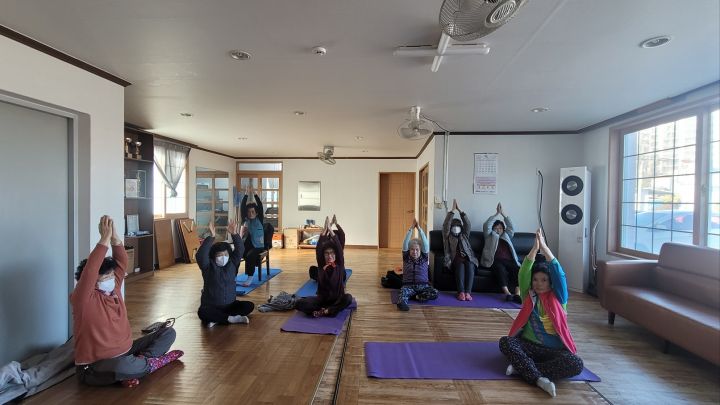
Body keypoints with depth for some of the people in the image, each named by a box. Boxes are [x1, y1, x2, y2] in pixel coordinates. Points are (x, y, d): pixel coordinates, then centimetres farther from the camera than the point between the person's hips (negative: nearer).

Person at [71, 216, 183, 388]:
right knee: (121, 366, -42)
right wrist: (104, 238, -35)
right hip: (95, 367, -7)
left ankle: (138, 363, -18)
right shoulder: (83, 299, -17)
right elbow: (89, 271, -33)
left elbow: (121, 263, -7)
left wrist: (114, 236, -22)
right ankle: (153, 362, -11)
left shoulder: (114, 288, 2)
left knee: (168, 332, 1)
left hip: (125, 352, 7)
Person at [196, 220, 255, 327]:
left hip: (229, 305, 4)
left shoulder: (232, 264, 0)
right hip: (211, 306, -3)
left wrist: (234, 234, -27)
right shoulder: (208, 266, -8)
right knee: (202, 312, -34)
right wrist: (211, 236, -35)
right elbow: (200, 255, -26)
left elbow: (239, 251, -13)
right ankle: (232, 319, -23)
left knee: (249, 306, -17)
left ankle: (218, 319, -19)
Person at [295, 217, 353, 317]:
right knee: (299, 304, -24)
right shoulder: (321, 265, -1)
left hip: (337, 299, -1)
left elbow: (339, 248, -17)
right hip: (322, 298, 1)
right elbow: (319, 248, -14)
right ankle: (330, 310, -22)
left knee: (348, 298, -36)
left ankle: (323, 311, -26)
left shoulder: (339, 265, -4)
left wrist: (331, 230, -20)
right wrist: (324, 230, -19)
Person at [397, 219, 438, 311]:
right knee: (403, 291, -36)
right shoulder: (406, 258, 7)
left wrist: (419, 229, -15)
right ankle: (402, 302, -63)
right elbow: (405, 244, -7)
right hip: (408, 285, -1)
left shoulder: (424, 258, 7)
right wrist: (411, 228, -14)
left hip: (423, 285, 2)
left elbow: (425, 244, -6)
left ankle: (415, 296, -22)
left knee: (435, 293, -27)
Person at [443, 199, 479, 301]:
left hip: (467, 258, 2)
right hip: (455, 259, -2)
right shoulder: (447, 236, 17)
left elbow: (467, 224, 8)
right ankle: (461, 292, -41)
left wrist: (459, 210, -1)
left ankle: (467, 292, -38)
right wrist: (452, 210, -5)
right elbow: (446, 225, 0)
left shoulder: (464, 235, 24)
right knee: (460, 266, -34)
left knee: (469, 266, -32)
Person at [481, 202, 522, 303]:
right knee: (500, 269, -38)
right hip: (495, 260, -4)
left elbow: (511, 227, 21)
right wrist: (497, 213, 9)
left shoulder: (506, 237, 33)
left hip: (509, 260, 4)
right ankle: (507, 293, -49)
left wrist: (503, 213, 17)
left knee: (518, 270, -30)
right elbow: (486, 225, 8)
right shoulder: (490, 237, 23)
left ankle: (517, 294, -42)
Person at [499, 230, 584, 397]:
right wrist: (535, 248, -20)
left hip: (555, 350, 0)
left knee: (576, 364, -31)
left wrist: (544, 247, -19)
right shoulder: (529, 296, 6)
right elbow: (523, 274, -11)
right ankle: (540, 379, -39)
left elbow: (559, 275, -12)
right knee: (505, 341, -29)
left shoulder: (558, 298, 3)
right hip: (529, 345, 0)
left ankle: (522, 367, -29)